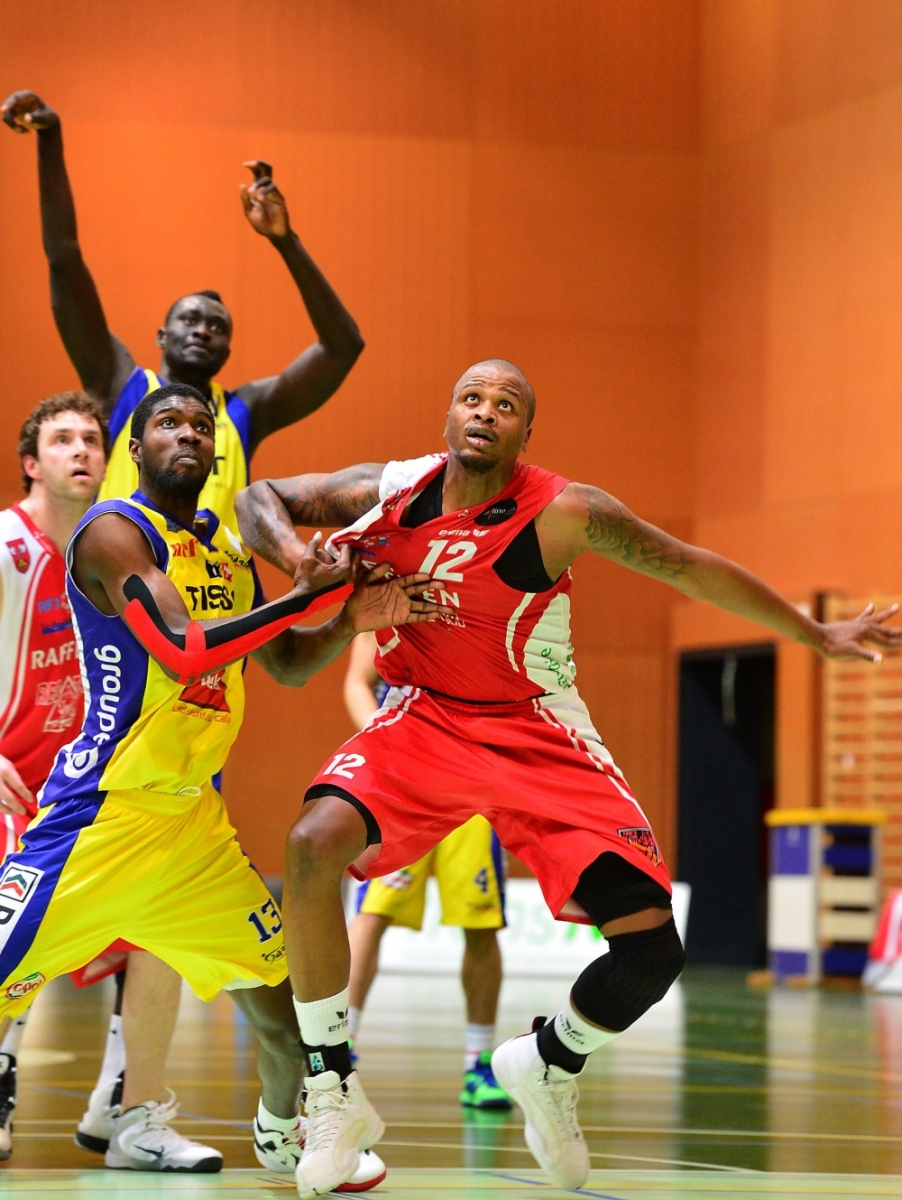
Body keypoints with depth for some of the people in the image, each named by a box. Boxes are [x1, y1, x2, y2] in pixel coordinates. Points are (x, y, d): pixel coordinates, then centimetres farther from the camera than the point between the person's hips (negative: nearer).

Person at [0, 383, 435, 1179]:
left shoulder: (228, 552, 13)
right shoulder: (114, 533, -12)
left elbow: (289, 667, 23)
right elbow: (185, 648, -25)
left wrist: (353, 619, 3)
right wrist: (310, 594, -23)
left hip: (192, 814, 8)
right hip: (102, 810, -8)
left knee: (276, 972, 12)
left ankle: (286, 1133, 34)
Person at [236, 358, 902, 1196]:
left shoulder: (565, 514, -14)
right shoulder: (391, 492, -7)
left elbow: (692, 568, -4)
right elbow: (259, 499, 3)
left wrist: (814, 634, 3)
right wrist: (299, 559, -20)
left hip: (539, 740, -1)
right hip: (424, 721, 1)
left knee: (651, 947, -11)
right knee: (314, 845, -29)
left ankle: (547, 1064, 23)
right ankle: (332, 1094, -15)